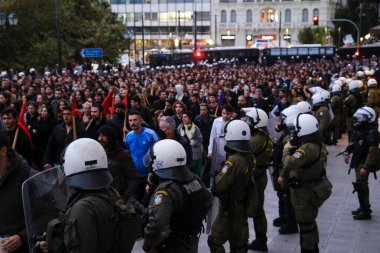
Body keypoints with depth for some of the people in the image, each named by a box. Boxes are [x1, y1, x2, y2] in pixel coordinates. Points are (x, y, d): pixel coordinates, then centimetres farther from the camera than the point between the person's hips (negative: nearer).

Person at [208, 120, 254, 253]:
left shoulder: (233, 160, -24)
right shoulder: (250, 157, -1)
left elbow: (219, 185, -22)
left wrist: (216, 176, -3)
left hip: (230, 207, -8)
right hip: (243, 205, 8)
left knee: (215, 241, 3)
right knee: (239, 242, 16)